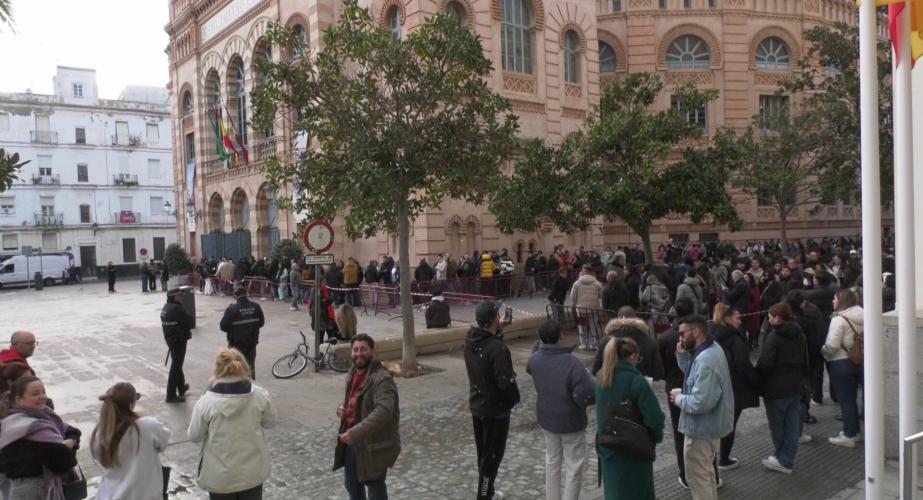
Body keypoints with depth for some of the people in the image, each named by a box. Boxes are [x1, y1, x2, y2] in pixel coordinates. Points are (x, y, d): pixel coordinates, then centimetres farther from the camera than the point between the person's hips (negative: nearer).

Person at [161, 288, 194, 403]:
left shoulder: (165, 307, 7)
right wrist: (192, 319, 1)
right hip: (178, 340, -9)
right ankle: (171, 395, 4)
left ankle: (181, 387, 39)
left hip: (170, 338, 9)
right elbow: (191, 322, -20)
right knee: (176, 367, -2)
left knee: (177, 364, 23)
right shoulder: (177, 309, -22)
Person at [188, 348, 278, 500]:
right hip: (253, 471, 2)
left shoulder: (206, 402, -19)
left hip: (220, 475, -2)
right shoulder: (260, 395, -14)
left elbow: (194, 436, -7)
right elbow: (271, 421, 2)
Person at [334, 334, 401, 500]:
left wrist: (354, 434, -39)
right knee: (351, 482, 23)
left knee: (375, 486, 8)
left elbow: (383, 412, -36)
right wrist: (342, 407, 0)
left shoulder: (382, 379, -24)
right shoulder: (353, 373, 5)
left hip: (374, 444, -8)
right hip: (352, 441, 8)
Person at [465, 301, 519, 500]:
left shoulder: (470, 339, -4)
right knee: (492, 455, 7)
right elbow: (505, 382, -27)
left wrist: (498, 329, 9)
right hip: (496, 409, -8)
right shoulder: (498, 348, -28)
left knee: (483, 452, 22)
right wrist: (515, 398, -8)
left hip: (476, 405, 8)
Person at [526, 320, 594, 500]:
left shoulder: (534, 359, -9)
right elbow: (586, 396, -29)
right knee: (574, 468, 9)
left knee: (552, 462, 22)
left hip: (546, 419, 6)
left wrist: (539, 345, 15)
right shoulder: (572, 363, -27)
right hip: (571, 423, -6)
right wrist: (590, 380, -9)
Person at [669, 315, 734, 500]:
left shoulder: (705, 360, -31)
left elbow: (700, 403, -34)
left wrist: (679, 398, -17)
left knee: (697, 477, 5)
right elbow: (692, 373, 10)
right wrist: (683, 355, -6)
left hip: (701, 428, -10)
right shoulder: (711, 348, 2)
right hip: (710, 424, 10)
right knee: (706, 473, 27)